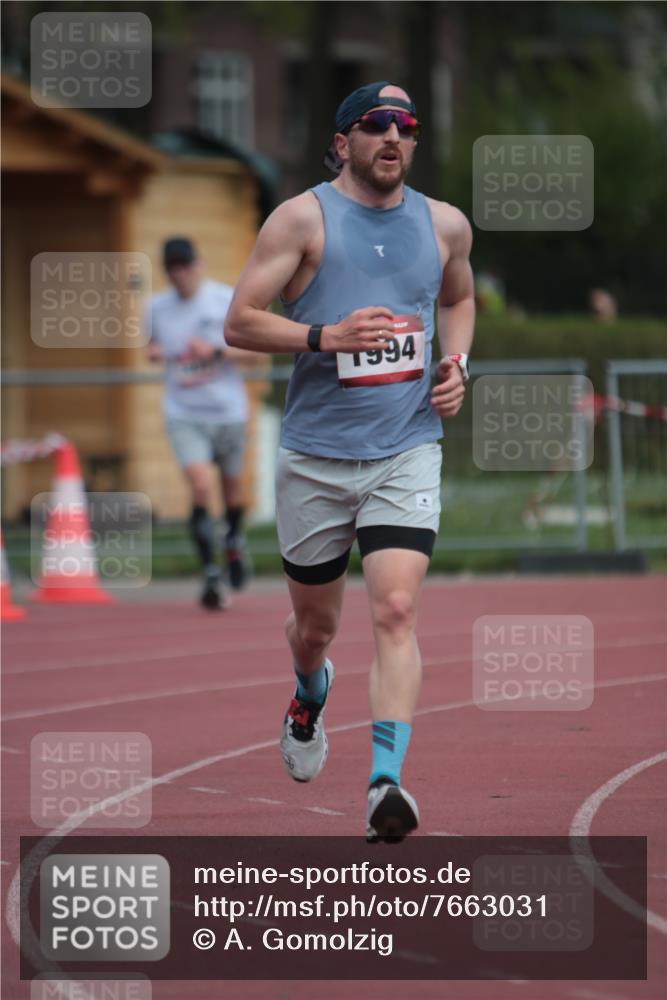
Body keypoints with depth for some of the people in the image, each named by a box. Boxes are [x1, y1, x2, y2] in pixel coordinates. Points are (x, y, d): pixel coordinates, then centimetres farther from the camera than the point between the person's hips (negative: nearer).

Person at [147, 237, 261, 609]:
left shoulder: (228, 301, -5)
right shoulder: (158, 307, 4)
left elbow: (258, 352, -4)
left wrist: (216, 351, -18)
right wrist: (153, 353, -2)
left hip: (227, 411, 0)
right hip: (183, 414, 0)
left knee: (232, 487, 15)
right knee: (200, 487, -19)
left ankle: (235, 540, 48)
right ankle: (211, 575, -17)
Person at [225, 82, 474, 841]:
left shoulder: (444, 225, 8)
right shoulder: (304, 218, -4)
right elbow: (238, 323, -6)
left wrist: (458, 364, 10)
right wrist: (327, 336, -20)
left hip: (407, 451, 1)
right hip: (316, 456, -1)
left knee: (395, 611, -18)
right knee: (315, 622, 14)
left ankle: (386, 783, -23)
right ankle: (310, 696, 50)